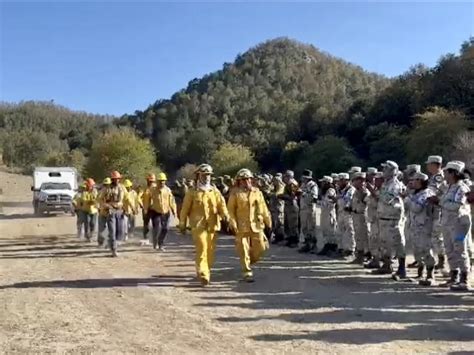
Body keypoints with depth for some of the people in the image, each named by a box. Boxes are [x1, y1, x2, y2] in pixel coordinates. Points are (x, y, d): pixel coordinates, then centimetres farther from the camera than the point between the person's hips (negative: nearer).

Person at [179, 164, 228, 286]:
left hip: (212, 226, 4)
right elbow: (185, 209, 5)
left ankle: (205, 271, 30)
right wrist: (182, 224, 6)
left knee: (210, 251, 9)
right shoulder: (192, 191, 1)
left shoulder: (215, 191, 10)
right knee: (202, 249, -15)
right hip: (198, 226, -4)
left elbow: (221, 204, 1)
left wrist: (225, 214, -18)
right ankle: (203, 275, -14)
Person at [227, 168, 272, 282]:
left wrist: (268, 220, 14)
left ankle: (249, 261, 33)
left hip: (256, 225, 3)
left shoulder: (257, 192, 9)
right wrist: (233, 223, -11)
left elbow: (263, 208, 14)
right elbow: (230, 209, -1)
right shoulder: (235, 193, 0)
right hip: (242, 227, -3)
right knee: (244, 250, -2)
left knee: (260, 248, 5)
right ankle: (247, 272, 7)